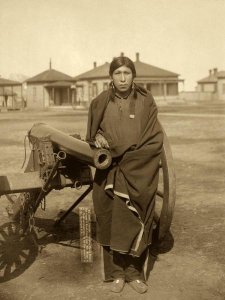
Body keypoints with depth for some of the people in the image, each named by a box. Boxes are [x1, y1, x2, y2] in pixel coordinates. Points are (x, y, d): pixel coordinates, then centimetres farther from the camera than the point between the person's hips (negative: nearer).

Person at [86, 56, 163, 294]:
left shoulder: (145, 102, 1)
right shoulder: (100, 103, 4)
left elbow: (155, 140, -4)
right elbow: (92, 136, 10)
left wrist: (122, 151, -13)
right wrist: (99, 142, -13)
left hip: (139, 174, -1)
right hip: (109, 174, 1)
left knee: (135, 223, 3)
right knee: (111, 223, 4)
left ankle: (135, 272, 17)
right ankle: (116, 273, 18)